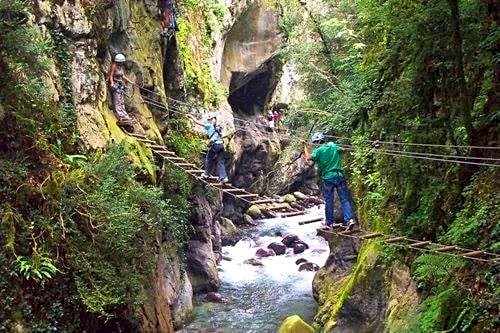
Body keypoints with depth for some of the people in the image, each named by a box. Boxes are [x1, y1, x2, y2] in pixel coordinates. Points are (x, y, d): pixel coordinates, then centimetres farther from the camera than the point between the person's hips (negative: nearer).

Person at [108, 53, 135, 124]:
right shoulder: (114, 66, -11)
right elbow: (111, 75, -14)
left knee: (122, 101, 5)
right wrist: (112, 83, -28)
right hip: (115, 84, -8)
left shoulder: (122, 67, 11)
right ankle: (121, 116, -17)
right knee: (117, 101, -11)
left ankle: (124, 115, 4)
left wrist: (130, 82, 24)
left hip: (121, 84, 8)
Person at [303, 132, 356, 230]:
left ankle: (329, 222, 15)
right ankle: (349, 219, -11)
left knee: (328, 201, 7)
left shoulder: (318, 150, -7)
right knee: (344, 199, 1)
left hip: (328, 178, -3)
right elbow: (341, 150, 27)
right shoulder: (333, 146, 8)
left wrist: (305, 146, -4)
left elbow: (309, 157, -18)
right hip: (339, 176, 3)